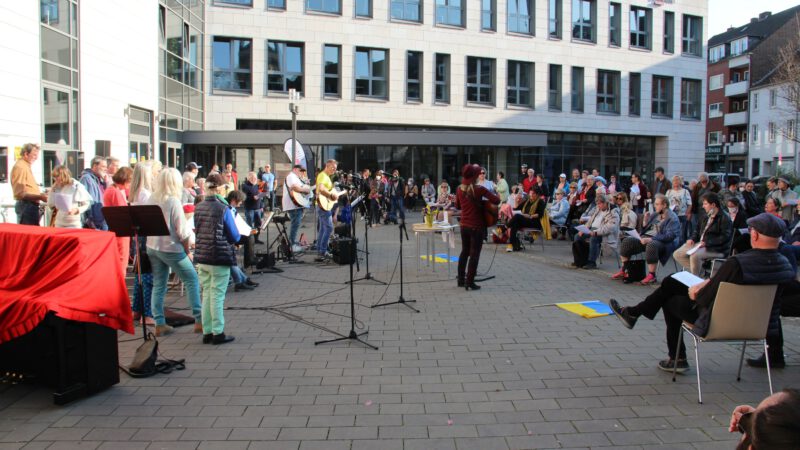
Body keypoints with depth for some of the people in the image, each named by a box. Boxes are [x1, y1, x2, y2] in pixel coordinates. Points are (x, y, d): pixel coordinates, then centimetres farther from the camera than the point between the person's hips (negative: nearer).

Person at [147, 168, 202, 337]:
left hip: (152, 247, 6)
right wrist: (188, 251, -3)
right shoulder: (173, 201, -15)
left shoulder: (151, 199, 2)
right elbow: (182, 231, -15)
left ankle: (159, 324, 15)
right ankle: (199, 320, 6)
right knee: (192, 280, 6)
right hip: (171, 248, -6)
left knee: (158, 285, 12)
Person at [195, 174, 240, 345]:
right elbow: (235, 237, -7)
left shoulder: (198, 207, 4)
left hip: (202, 257, 6)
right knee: (217, 296, 1)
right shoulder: (223, 209, -14)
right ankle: (218, 333, 7)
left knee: (206, 294, 13)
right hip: (220, 258, -6)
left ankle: (207, 332, 18)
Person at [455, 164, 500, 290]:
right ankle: (470, 282, 2)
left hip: (464, 226, 6)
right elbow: (497, 200, -16)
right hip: (476, 226, -6)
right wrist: (485, 199, 1)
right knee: (474, 254, 1)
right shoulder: (479, 189, -15)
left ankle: (461, 279, 23)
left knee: (464, 252, 18)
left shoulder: (459, 189, 2)